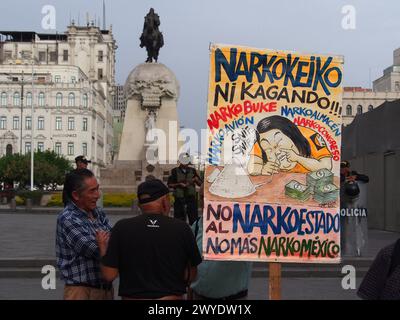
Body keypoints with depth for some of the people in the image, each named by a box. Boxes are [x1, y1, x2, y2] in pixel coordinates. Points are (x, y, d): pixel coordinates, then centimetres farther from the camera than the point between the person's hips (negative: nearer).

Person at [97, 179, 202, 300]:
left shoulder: (122, 228, -11)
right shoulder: (182, 228, -11)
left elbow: (109, 275, -9)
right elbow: (190, 275, -5)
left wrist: (103, 250, 7)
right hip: (173, 296, 0)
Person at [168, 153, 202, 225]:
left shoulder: (192, 170, 9)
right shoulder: (175, 171, 2)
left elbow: (200, 184, 11)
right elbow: (170, 184, 0)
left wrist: (196, 180, -10)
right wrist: (179, 184, -14)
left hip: (191, 198, 2)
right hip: (179, 198, -2)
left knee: (194, 218, 1)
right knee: (179, 219, 0)